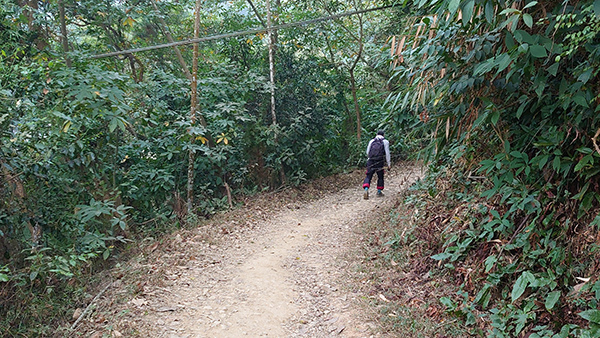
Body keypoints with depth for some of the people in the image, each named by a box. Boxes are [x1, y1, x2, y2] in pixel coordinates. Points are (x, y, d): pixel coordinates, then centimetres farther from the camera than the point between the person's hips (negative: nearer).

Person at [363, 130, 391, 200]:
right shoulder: (385, 142, 5)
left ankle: (366, 189, -18)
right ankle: (379, 192, 18)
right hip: (379, 162, -1)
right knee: (380, 177, 16)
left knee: (368, 176, 3)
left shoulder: (371, 141, 12)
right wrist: (389, 164, 2)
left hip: (371, 162, 1)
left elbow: (367, 152, 15)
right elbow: (387, 153, 0)